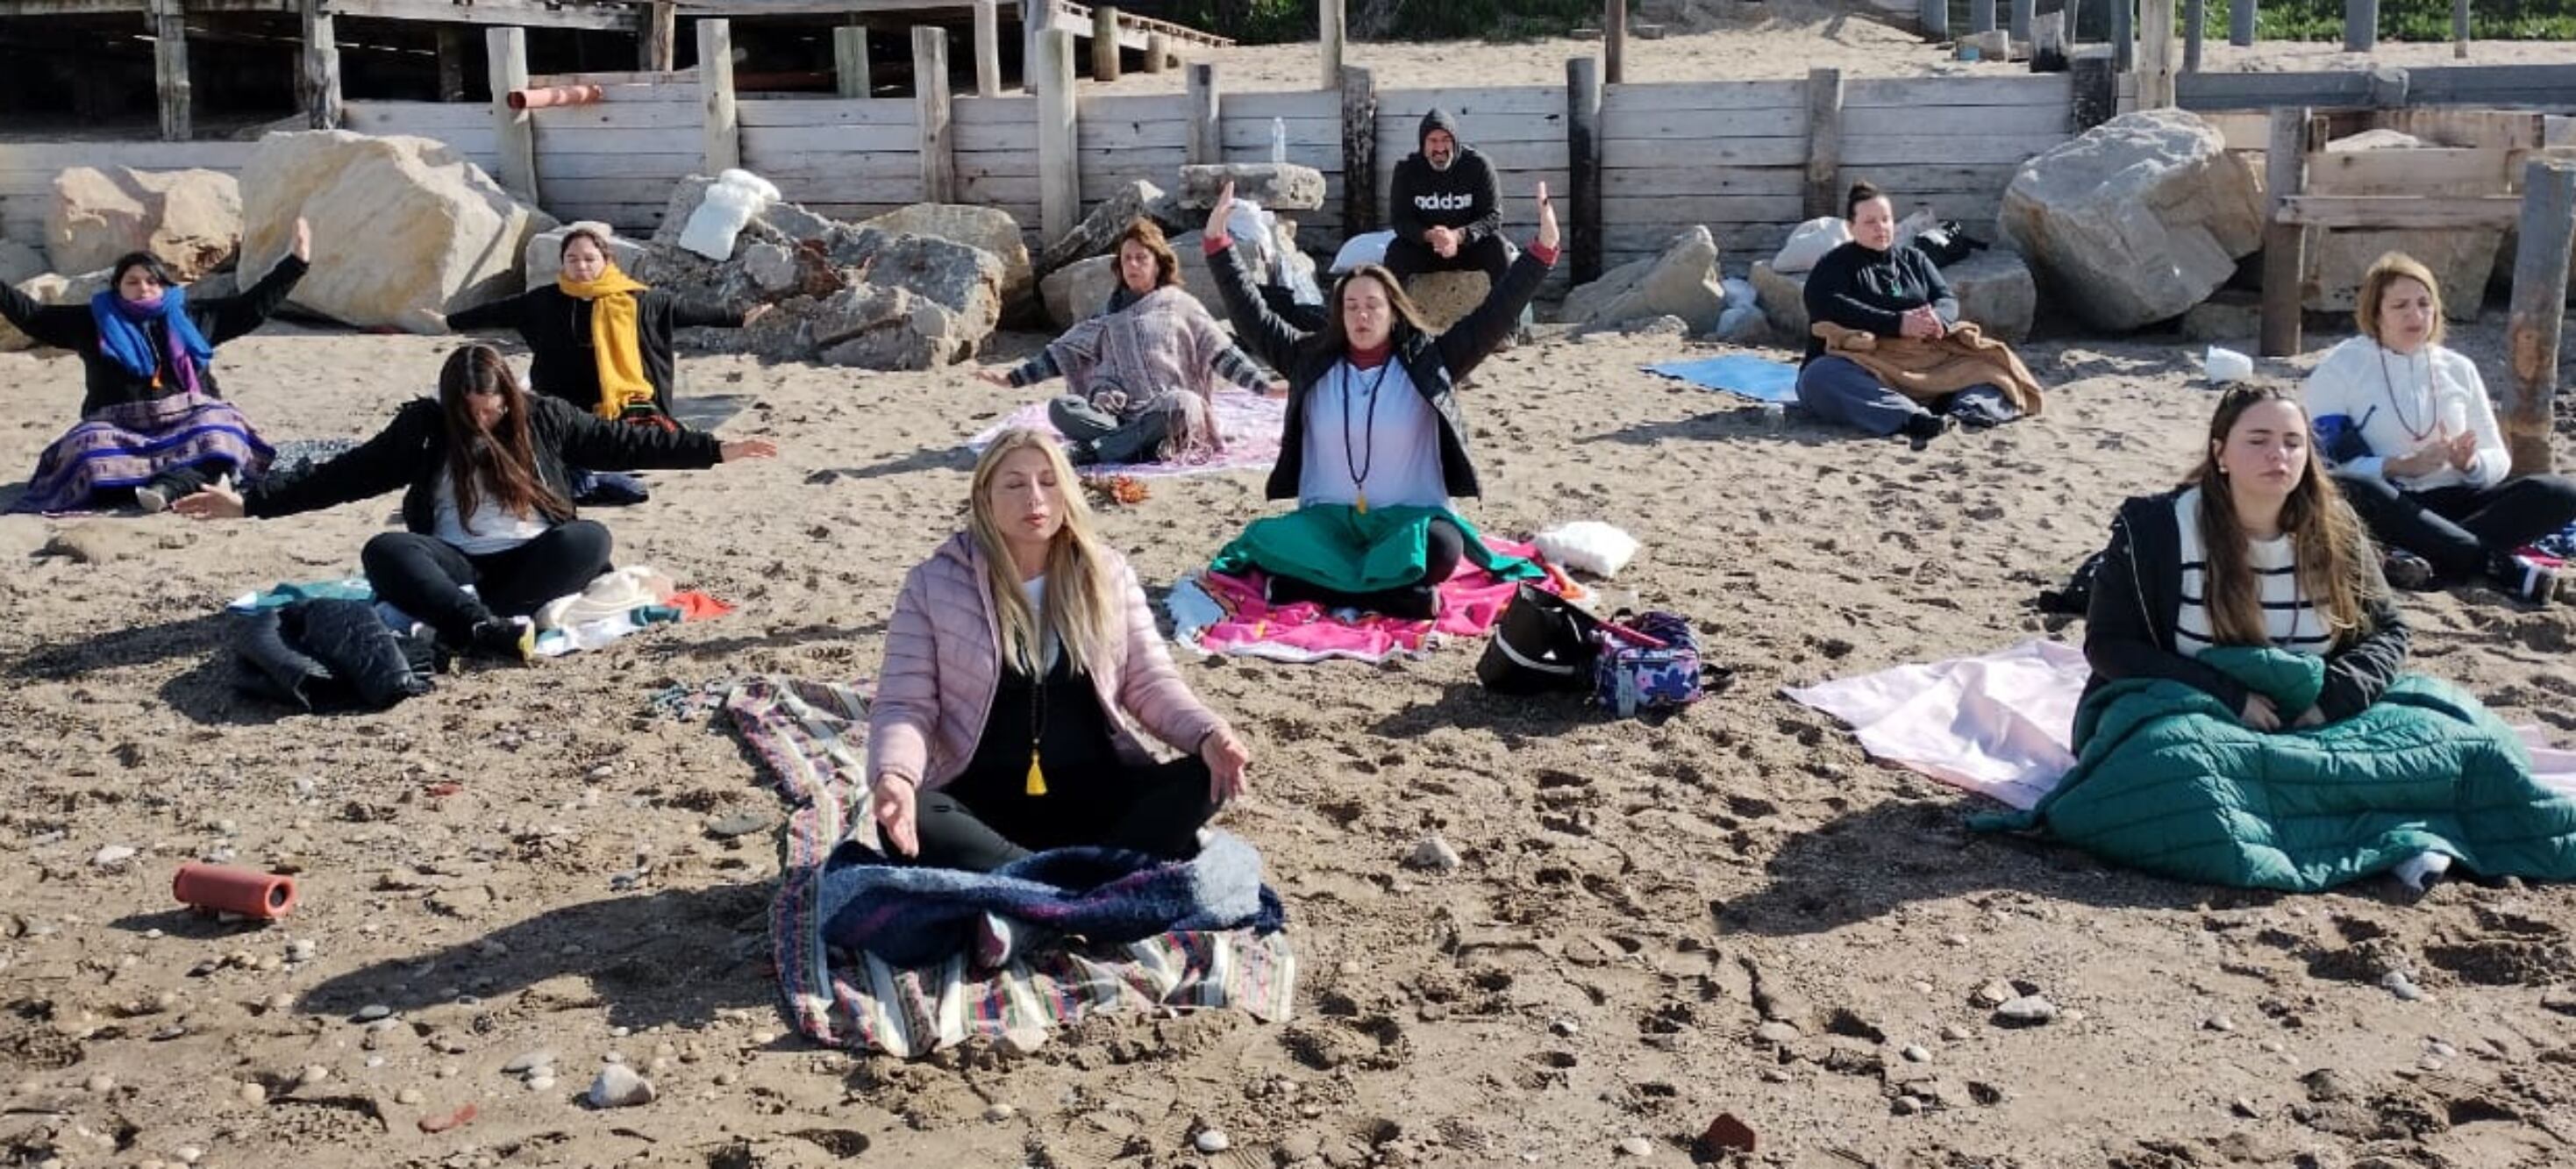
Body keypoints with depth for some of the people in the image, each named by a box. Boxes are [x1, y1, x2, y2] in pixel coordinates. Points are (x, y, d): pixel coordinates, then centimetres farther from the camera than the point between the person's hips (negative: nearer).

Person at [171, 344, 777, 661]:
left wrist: (715, 449, -1)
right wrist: (250, 501, -6)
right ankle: (494, 630, -51)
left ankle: (469, 625, -38)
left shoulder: (545, 417, 5)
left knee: (591, 539, -29)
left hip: (532, 562, 0)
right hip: (457, 567, 0)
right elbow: (345, 475, 2)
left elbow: (622, 443, 5)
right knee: (384, 551, -29)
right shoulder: (423, 427, 3)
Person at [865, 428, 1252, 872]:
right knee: (905, 824, -34)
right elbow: (904, 704, -5)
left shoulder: (1106, 574, 5)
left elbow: (1150, 682, 6)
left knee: (1203, 781, -24)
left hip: (1096, 789, 2)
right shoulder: (933, 584, -2)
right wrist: (894, 776, -28)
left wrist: (1208, 735, -15)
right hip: (985, 796, -2)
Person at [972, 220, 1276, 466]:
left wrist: (1264, 385, -8)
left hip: (1164, 412, -3)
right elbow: (1064, 352, 22)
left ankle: (1089, 450, -33)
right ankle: (1145, 446, -34)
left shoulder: (1180, 305, 11)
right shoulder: (1111, 313, 19)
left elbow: (1222, 353, 5)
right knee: (1061, 408, -25)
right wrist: (1012, 378, 17)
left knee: (1183, 404, -39)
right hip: (1117, 412, 3)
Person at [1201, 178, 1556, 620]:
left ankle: (1315, 585, -25)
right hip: (1328, 520, 2)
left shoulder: (1427, 362, 3)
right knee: (1267, 544, -30)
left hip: (1406, 519, -1)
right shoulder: (1312, 360, 8)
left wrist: (1543, 249, -10)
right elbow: (1251, 318, 7)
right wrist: (1218, 244, 1)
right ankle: (1398, 594, -30)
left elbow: (1493, 318, -3)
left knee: (1443, 546, -36)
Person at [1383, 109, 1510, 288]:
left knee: (1497, 246, -28)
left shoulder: (1478, 165, -10)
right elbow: (1399, 219, -10)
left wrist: (1458, 236, -34)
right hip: (1423, 249, 1)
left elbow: (1493, 217, -14)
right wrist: (1428, 236, -32)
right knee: (1396, 250, -27)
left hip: (1469, 246, -1)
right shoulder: (1406, 170, -6)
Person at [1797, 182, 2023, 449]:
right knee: (1820, 377, -38)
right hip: (1854, 368, -5)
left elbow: (1947, 299, 8)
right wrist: (1897, 324, -25)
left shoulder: (1914, 259, 22)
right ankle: (1914, 419, -57)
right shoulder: (1834, 265, 6)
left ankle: (1967, 410, -46)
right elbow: (1831, 308, -14)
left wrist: (1937, 319, -19)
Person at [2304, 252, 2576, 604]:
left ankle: (2426, 564, -37)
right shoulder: (2339, 368, 2)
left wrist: (2469, 463, -9)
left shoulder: (2458, 369, 15)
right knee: (2343, 489, -39)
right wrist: (2402, 466, -21)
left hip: (2448, 504, 4)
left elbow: (2498, 460, 15)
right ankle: (2508, 568, -36)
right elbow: (2324, 465, -8)